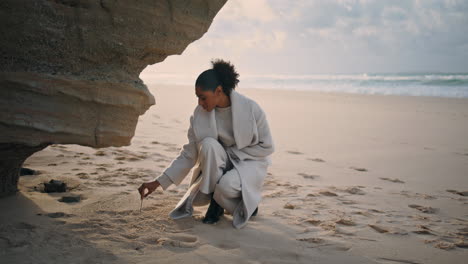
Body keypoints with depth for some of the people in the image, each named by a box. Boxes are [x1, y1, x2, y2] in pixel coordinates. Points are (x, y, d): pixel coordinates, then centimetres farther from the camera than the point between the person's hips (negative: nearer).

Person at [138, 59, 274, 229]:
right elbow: (189, 155, -7)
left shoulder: (250, 108, -21)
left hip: (249, 162, -3)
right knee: (208, 144, -31)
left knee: (227, 186, -37)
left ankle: (248, 202, 0)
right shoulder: (200, 114, -12)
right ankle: (215, 200, -13)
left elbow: (266, 147, -12)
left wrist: (231, 153, -17)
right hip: (219, 164, 3)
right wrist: (158, 182, -13)